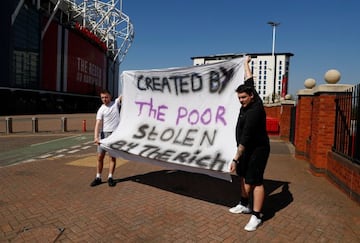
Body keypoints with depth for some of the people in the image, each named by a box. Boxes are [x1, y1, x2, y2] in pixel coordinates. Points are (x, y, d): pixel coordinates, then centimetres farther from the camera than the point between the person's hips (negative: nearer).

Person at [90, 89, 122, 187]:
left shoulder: (116, 103, 6)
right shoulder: (101, 110, -2)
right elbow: (98, 124, -13)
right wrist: (96, 137, -25)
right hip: (104, 134, 0)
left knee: (113, 157, 4)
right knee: (100, 156, 4)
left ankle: (110, 178, 13)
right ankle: (98, 178, 16)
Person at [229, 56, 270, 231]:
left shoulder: (254, 111, -27)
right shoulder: (250, 101, 0)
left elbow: (245, 137, -30)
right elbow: (249, 80, 18)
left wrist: (235, 158, -29)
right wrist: (246, 64, 31)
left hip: (257, 149, -10)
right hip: (247, 148, 10)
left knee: (255, 181, -8)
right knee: (244, 176, 16)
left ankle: (256, 216, 0)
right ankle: (244, 205, 30)